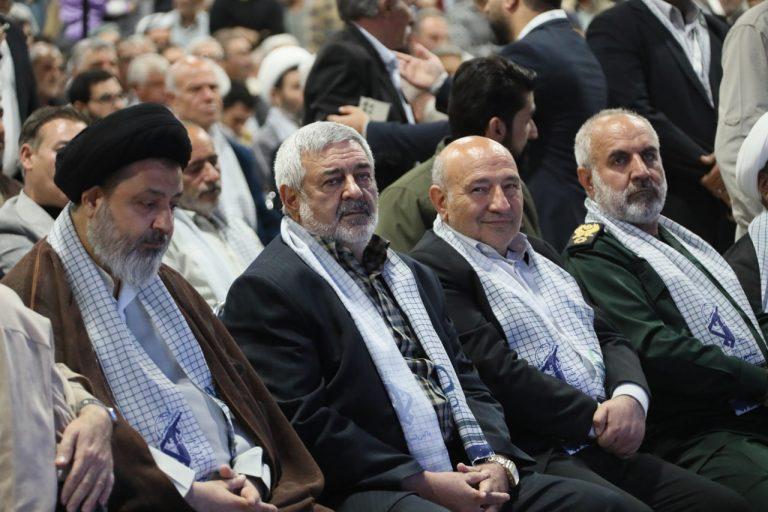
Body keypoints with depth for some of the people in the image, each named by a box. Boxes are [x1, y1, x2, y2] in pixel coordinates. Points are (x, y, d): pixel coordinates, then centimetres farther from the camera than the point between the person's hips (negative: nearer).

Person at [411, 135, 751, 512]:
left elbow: (610, 338, 20)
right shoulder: (433, 268, -3)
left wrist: (631, 396, -3)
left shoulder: (540, 254, 25)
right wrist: (596, 418, -9)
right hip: (532, 459, -8)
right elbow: (497, 372, -13)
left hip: (608, 448, 8)